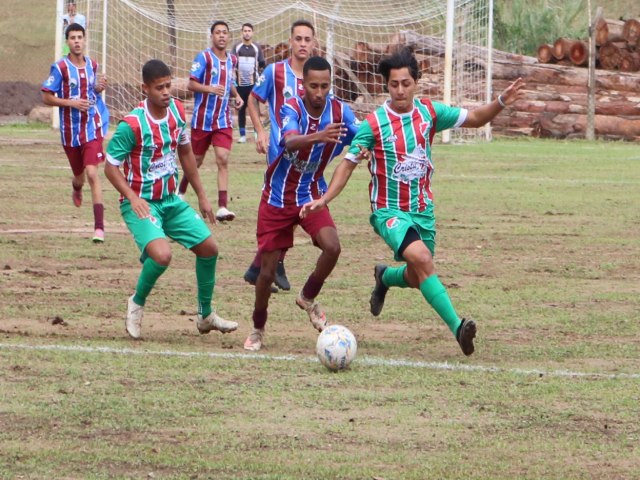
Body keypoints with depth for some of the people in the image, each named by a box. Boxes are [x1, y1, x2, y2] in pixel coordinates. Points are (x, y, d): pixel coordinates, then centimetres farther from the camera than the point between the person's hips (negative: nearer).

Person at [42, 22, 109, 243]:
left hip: (92, 127, 0)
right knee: (80, 174, 16)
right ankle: (76, 188, 58)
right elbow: (46, 98, -7)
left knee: (92, 173, -15)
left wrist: (99, 87, -2)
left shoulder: (92, 65, 4)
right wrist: (72, 103, -20)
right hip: (70, 131, 0)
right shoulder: (60, 67, -8)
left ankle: (99, 227, -20)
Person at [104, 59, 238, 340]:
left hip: (171, 200, 7)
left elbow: (185, 153, 14)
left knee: (208, 248, 8)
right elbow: (111, 167, -15)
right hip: (141, 203, -7)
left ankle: (206, 316, 28)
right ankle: (137, 304, -1)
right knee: (162, 254, -29)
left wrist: (201, 196, 16)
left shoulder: (177, 111, -1)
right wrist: (133, 198, -28)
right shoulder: (132, 124, -22)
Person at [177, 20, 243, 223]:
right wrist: (210, 89, -30)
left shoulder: (231, 60, 8)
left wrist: (236, 95, 6)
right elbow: (191, 84, -14)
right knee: (196, 160, 9)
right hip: (202, 118, -3)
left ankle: (222, 207, -15)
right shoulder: (204, 57, -10)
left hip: (223, 120, 3)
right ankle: (180, 193, 37)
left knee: (223, 159, -11)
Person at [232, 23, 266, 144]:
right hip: (240, 82, 1)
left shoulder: (257, 48, 6)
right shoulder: (236, 47, 6)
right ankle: (242, 135, 9)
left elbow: (262, 64, 9)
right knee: (241, 109, 4)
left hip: (253, 83, -1)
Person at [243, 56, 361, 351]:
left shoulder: (339, 111, -11)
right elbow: (290, 140, -41)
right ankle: (258, 329, 26)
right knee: (268, 269, 1)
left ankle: (308, 299, 5)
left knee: (332, 247, -24)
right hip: (277, 197, -2)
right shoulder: (291, 109, -21)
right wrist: (318, 137, -62)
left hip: (311, 195, 2)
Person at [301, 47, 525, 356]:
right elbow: (348, 164, -7)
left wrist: (501, 102, -7)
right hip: (389, 211, -5)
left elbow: (474, 119, 10)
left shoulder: (429, 112, 0)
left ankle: (384, 277, 50)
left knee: (417, 278, 15)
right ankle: (457, 327, -32)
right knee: (421, 258, -30)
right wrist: (325, 199, -19)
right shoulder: (374, 124, -11)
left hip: (423, 210, 5)